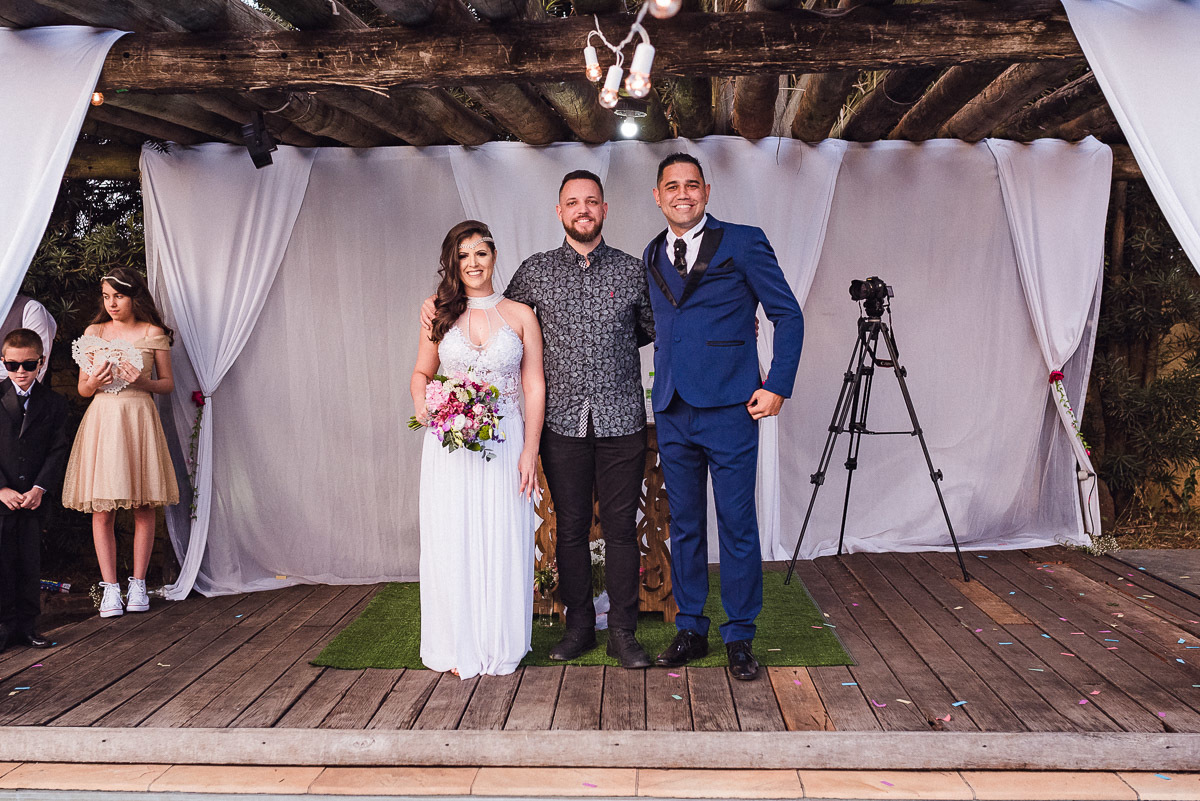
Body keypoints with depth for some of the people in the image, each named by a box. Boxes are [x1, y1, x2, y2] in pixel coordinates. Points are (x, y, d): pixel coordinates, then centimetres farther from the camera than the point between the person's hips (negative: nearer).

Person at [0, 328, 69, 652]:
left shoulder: (54, 402, 5)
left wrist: (39, 488, -10)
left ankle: (26, 624, 17)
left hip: (33, 497, 1)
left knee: (30, 562, 6)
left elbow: (58, 450, 2)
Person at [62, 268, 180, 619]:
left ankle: (138, 584, 11)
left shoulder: (153, 333, 5)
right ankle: (110, 588, 4)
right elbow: (82, 389, 12)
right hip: (102, 418, 1)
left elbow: (168, 383, 7)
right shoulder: (93, 332, 10)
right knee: (102, 509, -3)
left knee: (143, 508, 1)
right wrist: (94, 383, -10)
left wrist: (143, 382, -13)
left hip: (139, 419, -1)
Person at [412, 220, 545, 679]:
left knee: (503, 541, 3)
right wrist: (422, 405, -7)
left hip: (504, 445, -1)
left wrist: (530, 451, -7)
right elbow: (421, 373, 15)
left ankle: (502, 646, 19)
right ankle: (458, 646, 19)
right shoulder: (440, 315, 5)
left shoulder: (520, 315, 2)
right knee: (452, 542, 4)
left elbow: (535, 388, 1)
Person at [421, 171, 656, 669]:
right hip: (563, 422, 1)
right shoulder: (534, 272, 6)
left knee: (621, 528, 4)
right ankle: (579, 626, 22)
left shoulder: (632, 271, 6)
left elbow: (650, 329, 19)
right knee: (570, 527, 8)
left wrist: (607, 351, 10)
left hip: (621, 421, 0)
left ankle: (623, 632, 15)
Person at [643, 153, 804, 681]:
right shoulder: (652, 256, 14)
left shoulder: (743, 243, 0)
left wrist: (777, 386, -7)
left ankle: (739, 638, 16)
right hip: (672, 414, 5)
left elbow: (788, 316, 0)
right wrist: (662, 389, 11)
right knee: (683, 527, 12)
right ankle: (691, 630, 25)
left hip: (728, 409, -4)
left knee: (737, 527, 1)